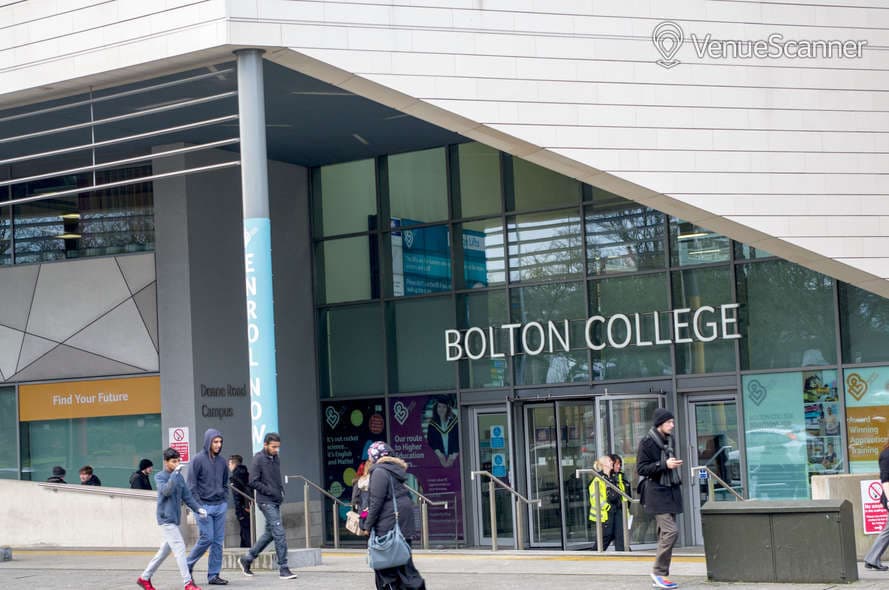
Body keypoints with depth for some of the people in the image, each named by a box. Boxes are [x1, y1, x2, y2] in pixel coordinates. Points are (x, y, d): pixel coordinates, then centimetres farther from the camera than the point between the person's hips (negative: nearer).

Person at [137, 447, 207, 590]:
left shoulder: (179, 477, 11)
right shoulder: (160, 477, -7)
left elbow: (187, 496, 12)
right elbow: (166, 490, -25)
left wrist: (198, 508, -1)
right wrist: (175, 473, -27)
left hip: (175, 519, 8)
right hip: (166, 519, -8)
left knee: (165, 550, 15)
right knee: (179, 548, -13)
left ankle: (145, 578, 27)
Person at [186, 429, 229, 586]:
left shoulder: (222, 461, 11)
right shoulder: (198, 460, -6)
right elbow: (192, 485, -7)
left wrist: (225, 500, 9)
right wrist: (199, 505, -12)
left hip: (220, 506, 6)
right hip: (205, 506, -6)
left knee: (218, 542, 3)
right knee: (207, 539, -9)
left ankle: (214, 575, 8)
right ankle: (188, 565, 12)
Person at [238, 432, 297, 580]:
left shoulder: (276, 458, 12)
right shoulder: (258, 459, -11)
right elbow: (253, 482, -14)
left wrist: (281, 490, 6)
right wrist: (270, 491, -16)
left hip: (276, 501, 8)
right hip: (266, 501, -8)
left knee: (270, 533, 14)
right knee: (279, 534, -11)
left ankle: (247, 559, 27)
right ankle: (283, 568, -7)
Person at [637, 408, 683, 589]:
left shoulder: (666, 441, 15)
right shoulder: (647, 442, -9)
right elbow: (641, 468, -14)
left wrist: (673, 465, 13)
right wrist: (664, 465, -21)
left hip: (669, 492, 9)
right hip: (656, 493, -8)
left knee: (665, 533, 8)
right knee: (671, 530, -17)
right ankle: (659, 572, -7)